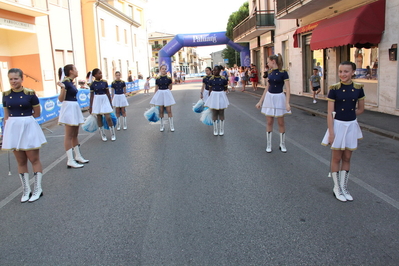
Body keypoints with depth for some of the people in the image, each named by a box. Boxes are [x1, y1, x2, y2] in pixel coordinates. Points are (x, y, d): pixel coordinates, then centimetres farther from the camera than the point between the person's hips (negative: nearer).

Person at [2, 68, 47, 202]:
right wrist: (6, 130, 7)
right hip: (13, 129, 4)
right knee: (21, 162, 10)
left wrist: (23, 119, 3)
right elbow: (6, 116, 11)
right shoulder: (6, 95, 5)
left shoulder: (30, 93, -8)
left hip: (29, 127, -4)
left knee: (34, 159, 2)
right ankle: (26, 190, 21)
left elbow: (37, 113, 0)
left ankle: (37, 189, 14)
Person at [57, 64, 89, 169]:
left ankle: (78, 156, 26)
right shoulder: (66, 82, -14)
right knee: (69, 135, -5)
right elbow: (61, 99, -19)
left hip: (75, 108, 9)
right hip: (68, 108, -9)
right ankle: (70, 161, 0)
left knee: (75, 134, 15)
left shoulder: (71, 82, 12)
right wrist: (63, 88, -34)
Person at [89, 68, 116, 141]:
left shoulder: (104, 82, -1)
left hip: (105, 100, 0)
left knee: (108, 117, -6)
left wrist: (111, 103, 8)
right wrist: (90, 107, 3)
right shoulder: (92, 84, -3)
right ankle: (103, 135, 18)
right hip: (97, 101, 0)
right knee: (99, 118, 7)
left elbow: (108, 93, 6)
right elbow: (91, 96, 2)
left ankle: (113, 134, 8)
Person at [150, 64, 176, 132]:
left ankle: (171, 125, 9)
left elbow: (170, 88, 8)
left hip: (167, 94, -1)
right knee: (161, 111, 7)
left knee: (169, 111, -2)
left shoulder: (169, 78, -2)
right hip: (159, 94, 1)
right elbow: (156, 89, 7)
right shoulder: (157, 79, 0)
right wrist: (155, 97, 7)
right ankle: (162, 125, 18)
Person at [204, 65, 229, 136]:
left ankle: (221, 130, 18)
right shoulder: (211, 79, -2)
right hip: (213, 96, 1)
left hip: (221, 96, -1)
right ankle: (215, 130, 17)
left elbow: (225, 88, 8)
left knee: (221, 113, 6)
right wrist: (209, 97, 3)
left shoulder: (223, 79, -6)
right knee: (214, 114, 5)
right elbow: (210, 89, 4)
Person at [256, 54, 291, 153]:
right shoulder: (270, 73, 6)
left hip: (279, 98, -5)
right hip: (269, 97, 5)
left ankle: (282, 144, 20)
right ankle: (268, 145, 15)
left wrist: (287, 103, -22)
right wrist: (260, 101, 12)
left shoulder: (283, 73, -10)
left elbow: (287, 89, -13)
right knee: (269, 122, 6)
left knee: (281, 123, 5)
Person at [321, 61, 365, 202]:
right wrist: (331, 133, -14)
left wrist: (348, 115, -2)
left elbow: (361, 109, 10)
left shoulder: (358, 88, -2)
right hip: (338, 126, -3)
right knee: (336, 158, 7)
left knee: (347, 158, 12)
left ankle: (344, 187, 26)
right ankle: (337, 188, 22)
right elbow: (330, 112, -11)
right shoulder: (334, 89, -10)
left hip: (352, 126, 3)